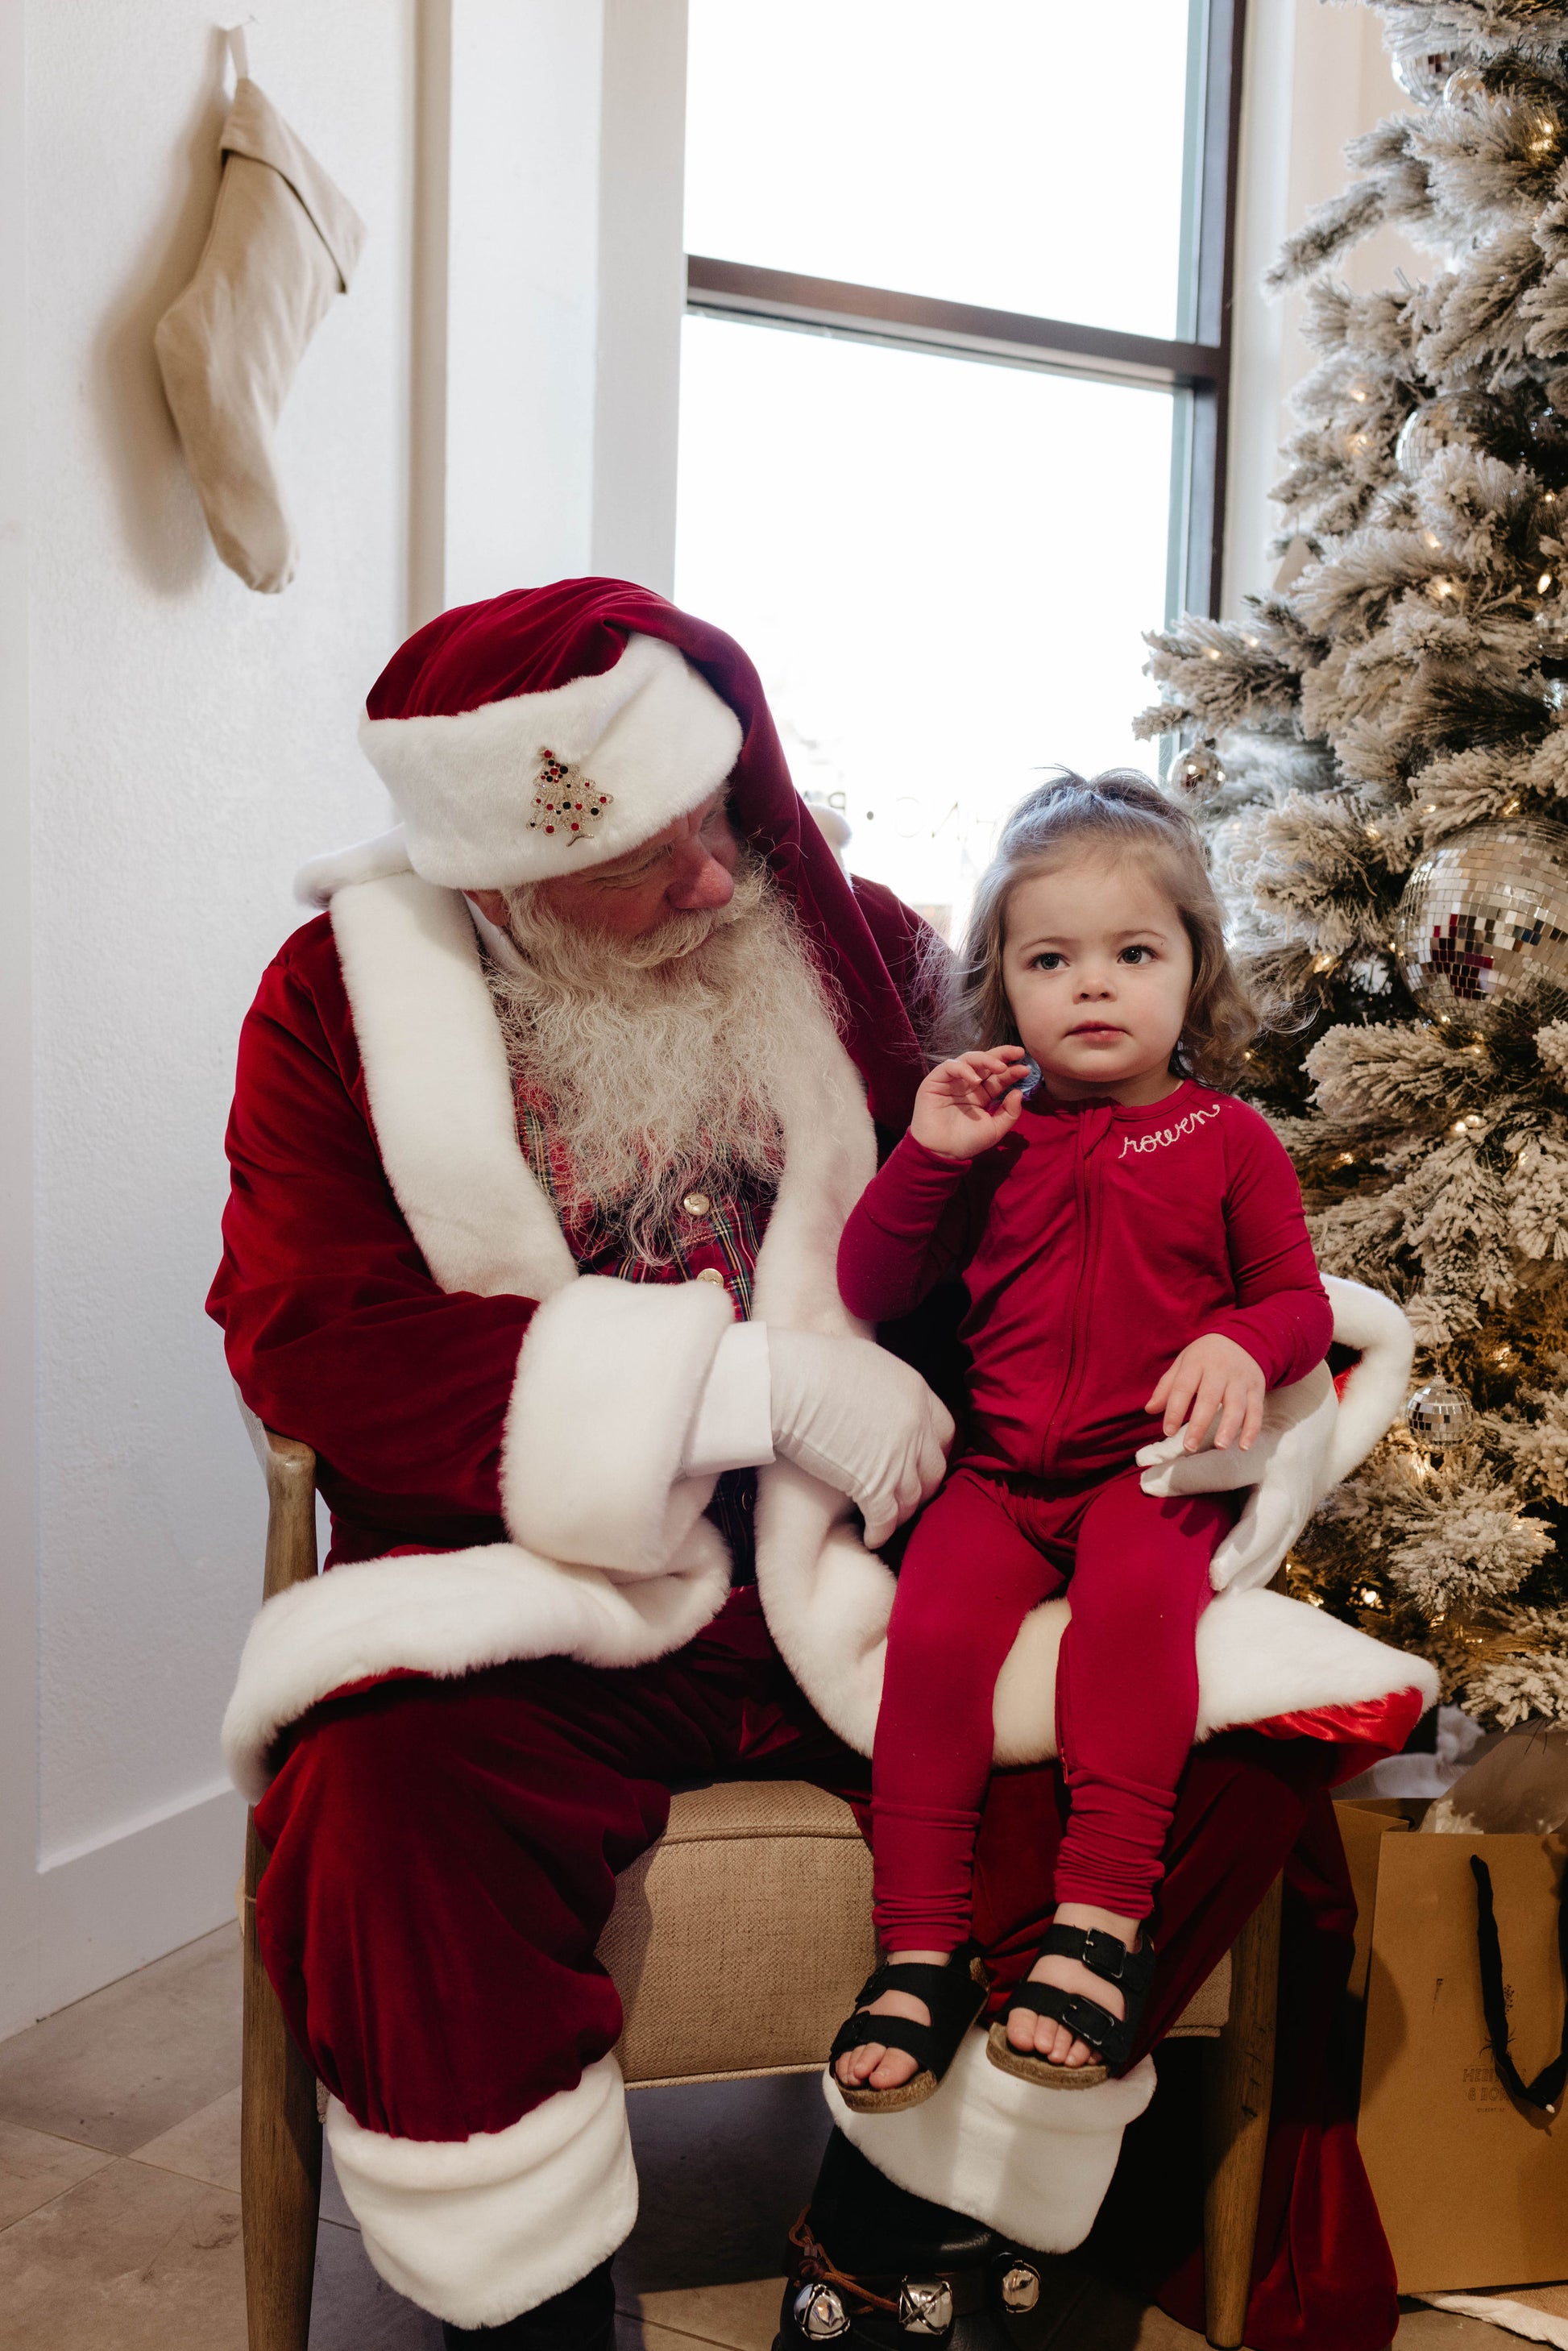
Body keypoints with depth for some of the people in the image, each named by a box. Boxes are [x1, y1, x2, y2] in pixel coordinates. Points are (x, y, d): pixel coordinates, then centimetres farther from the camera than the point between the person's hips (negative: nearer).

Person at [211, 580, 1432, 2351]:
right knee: (375, 1791, -34)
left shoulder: (847, 946, 6)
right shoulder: (349, 998, -1)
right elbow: (314, 1342, -13)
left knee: (1214, 1723, -19)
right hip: (556, 1604, -2)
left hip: (854, 1578, 3)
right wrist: (765, 1379, -19)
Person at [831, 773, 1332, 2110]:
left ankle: (1103, 1918, -27)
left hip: (1155, 1469, -1)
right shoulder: (996, 1138, 11)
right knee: (936, 1624, -24)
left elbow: (1301, 1299, 7)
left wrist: (1241, 1346, -18)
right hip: (1001, 1471, 2)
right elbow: (870, 1289, 10)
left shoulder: (1227, 1140, 9)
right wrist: (928, 1156, -5)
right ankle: (922, 1949, -14)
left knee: (1135, 1594, -34)